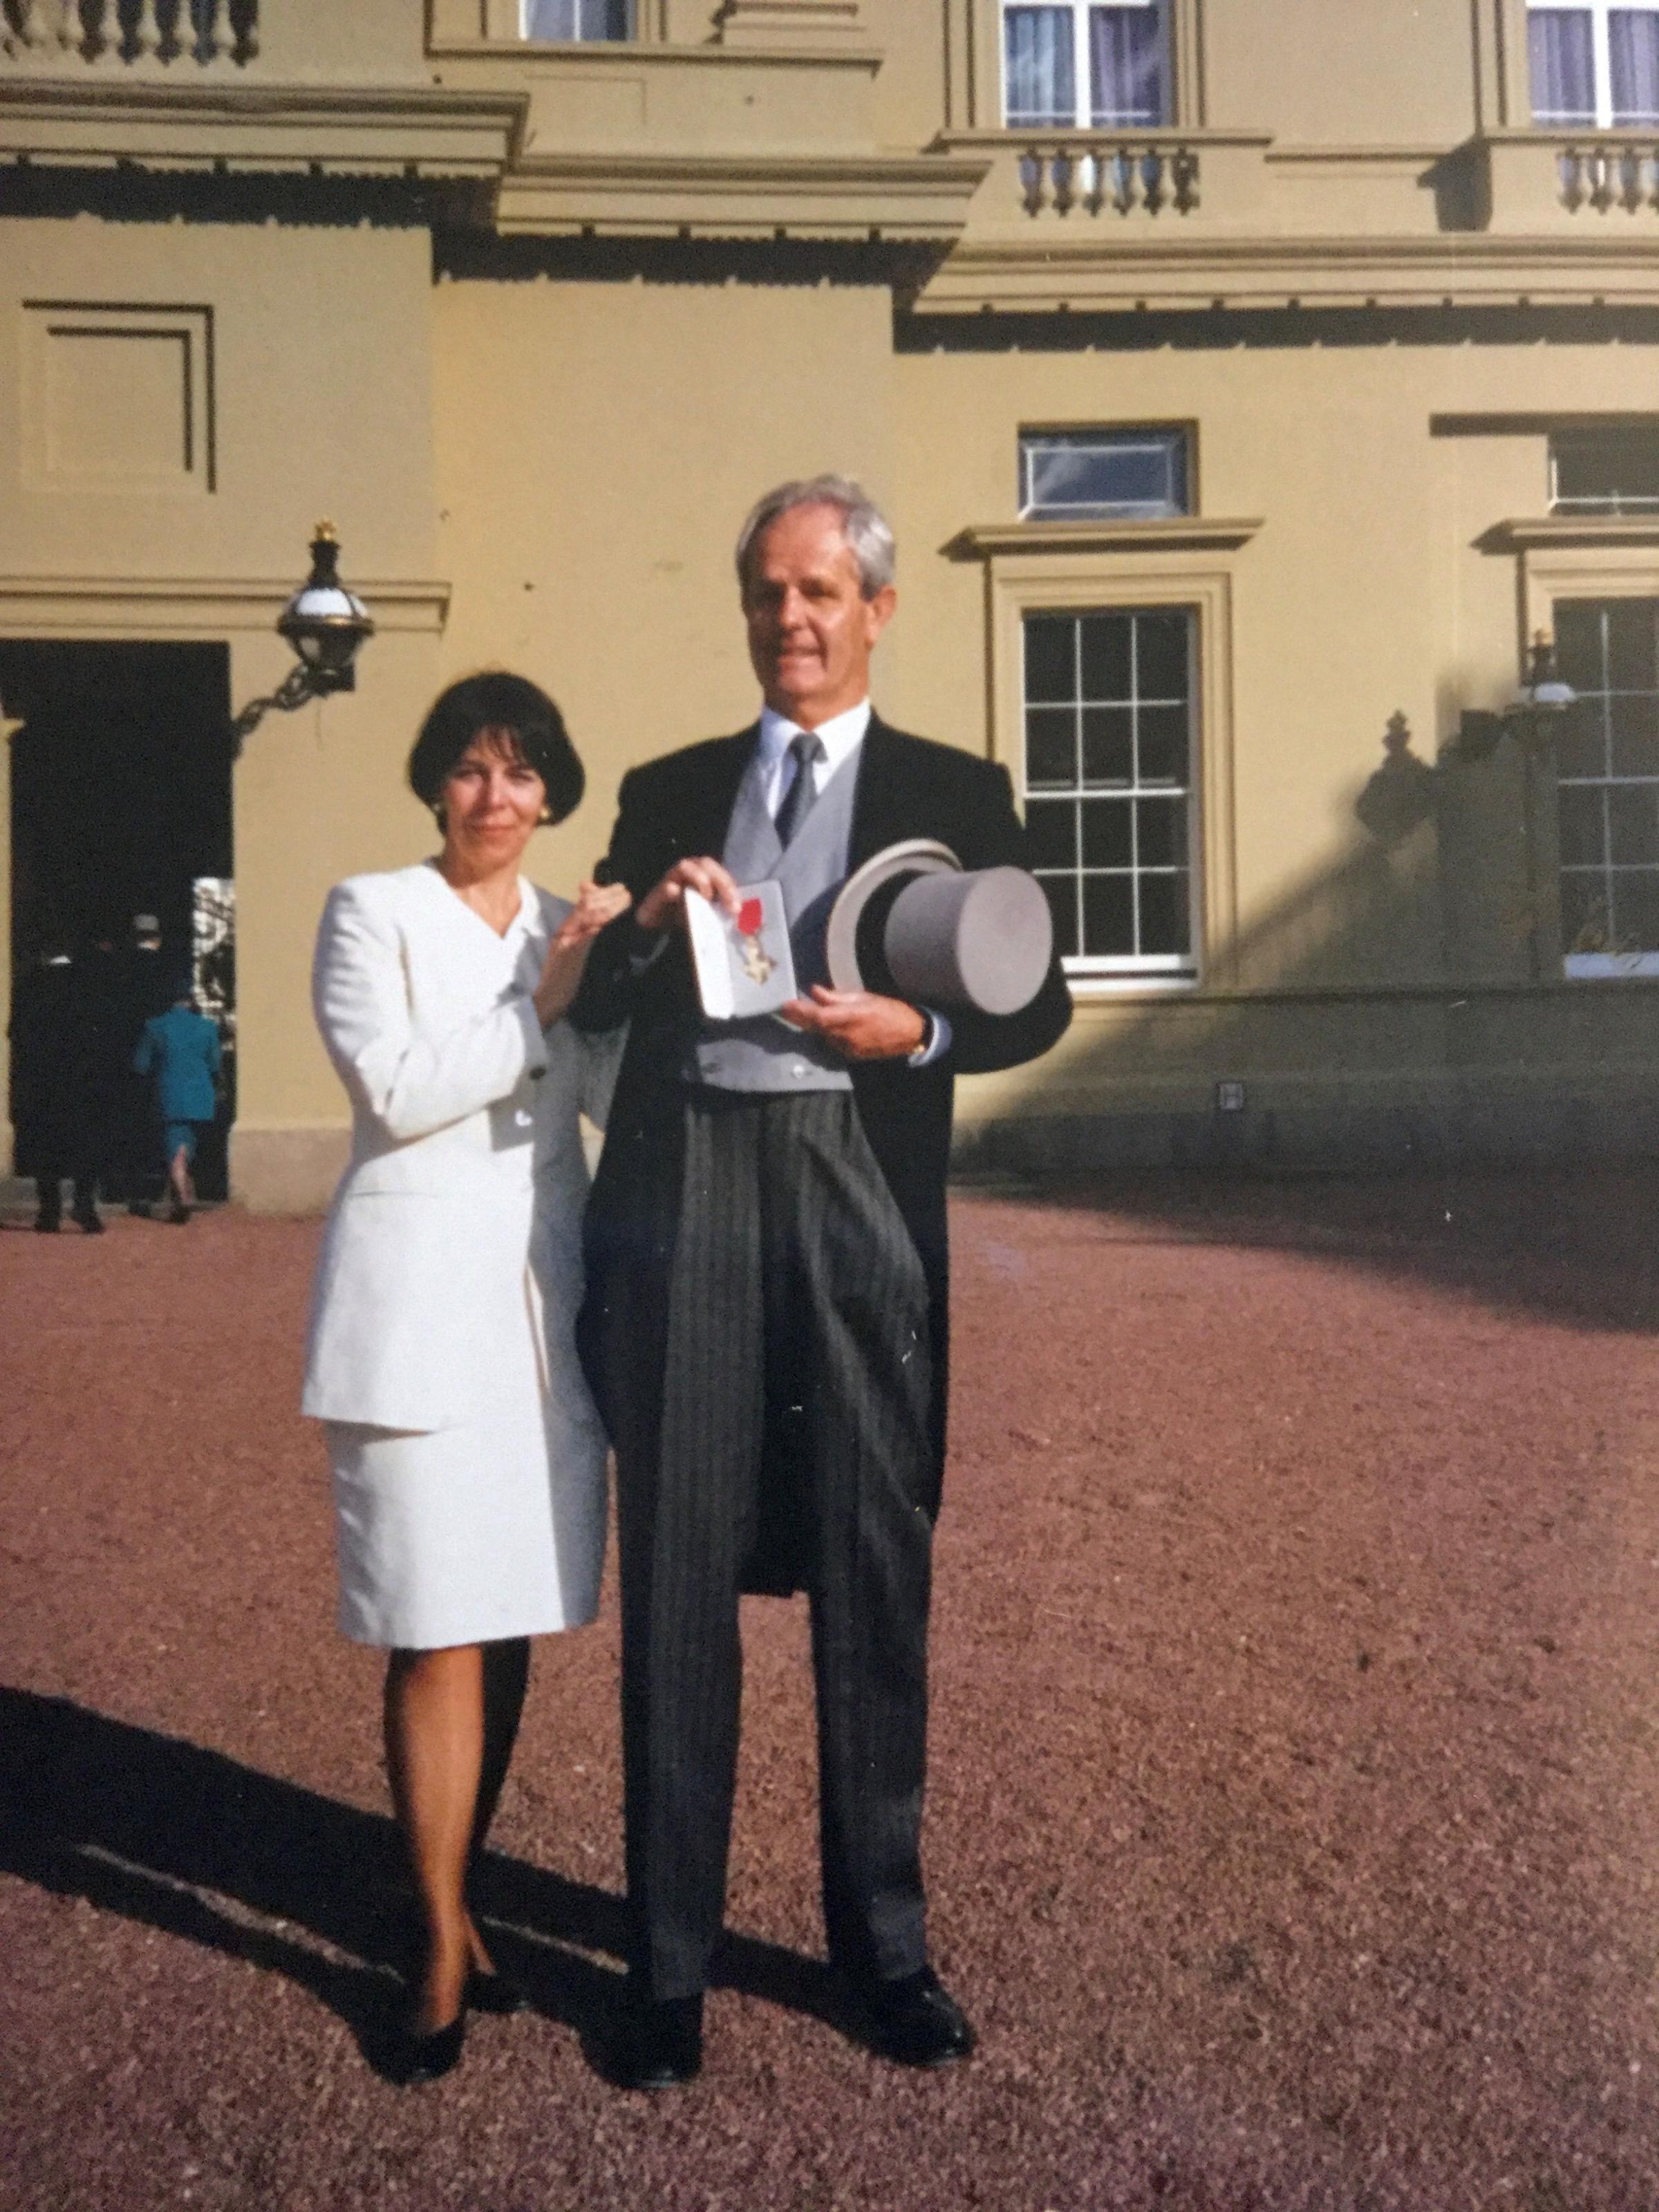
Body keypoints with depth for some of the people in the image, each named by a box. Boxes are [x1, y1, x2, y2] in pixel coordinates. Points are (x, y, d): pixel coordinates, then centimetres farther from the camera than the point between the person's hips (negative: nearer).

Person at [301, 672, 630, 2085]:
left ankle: (459, 1891, 25)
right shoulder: (373, 915, 3)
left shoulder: (574, 926, 15)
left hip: (546, 1303, 5)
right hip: (422, 1303, -4)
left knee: (514, 1619, 9)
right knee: (438, 1634, -4)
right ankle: (444, 1950, 9)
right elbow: (397, 1088, -10)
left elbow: (618, 1096, 4)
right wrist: (540, 999, -11)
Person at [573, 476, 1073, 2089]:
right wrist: (652, 924, -6)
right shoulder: (668, 792, 17)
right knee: (676, 1581, 4)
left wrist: (918, 1031, -12)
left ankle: (883, 1943, 23)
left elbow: (1039, 1002, 7)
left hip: (859, 1195, -1)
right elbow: (592, 1003, 14)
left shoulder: (955, 792, 11)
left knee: (874, 1582, 6)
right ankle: (670, 1963, 17)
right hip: (683, 1193, 2)